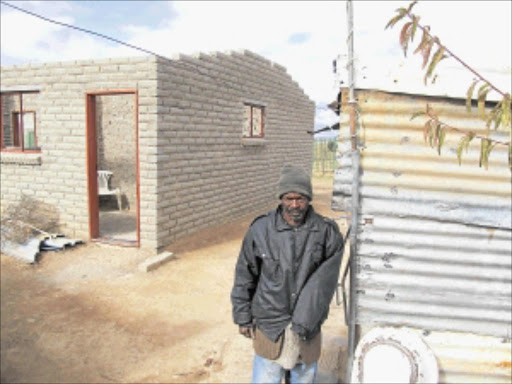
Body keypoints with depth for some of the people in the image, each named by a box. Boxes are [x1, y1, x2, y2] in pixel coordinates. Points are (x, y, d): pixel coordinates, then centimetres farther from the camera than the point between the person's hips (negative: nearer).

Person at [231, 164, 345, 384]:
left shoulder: (327, 232, -9)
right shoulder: (260, 229, -8)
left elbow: (323, 282, -14)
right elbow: (244, 276, 2)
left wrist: (304, 322, -20)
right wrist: (242, 317, 5)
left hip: (308, 331, 1)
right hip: (269, 327, -1)